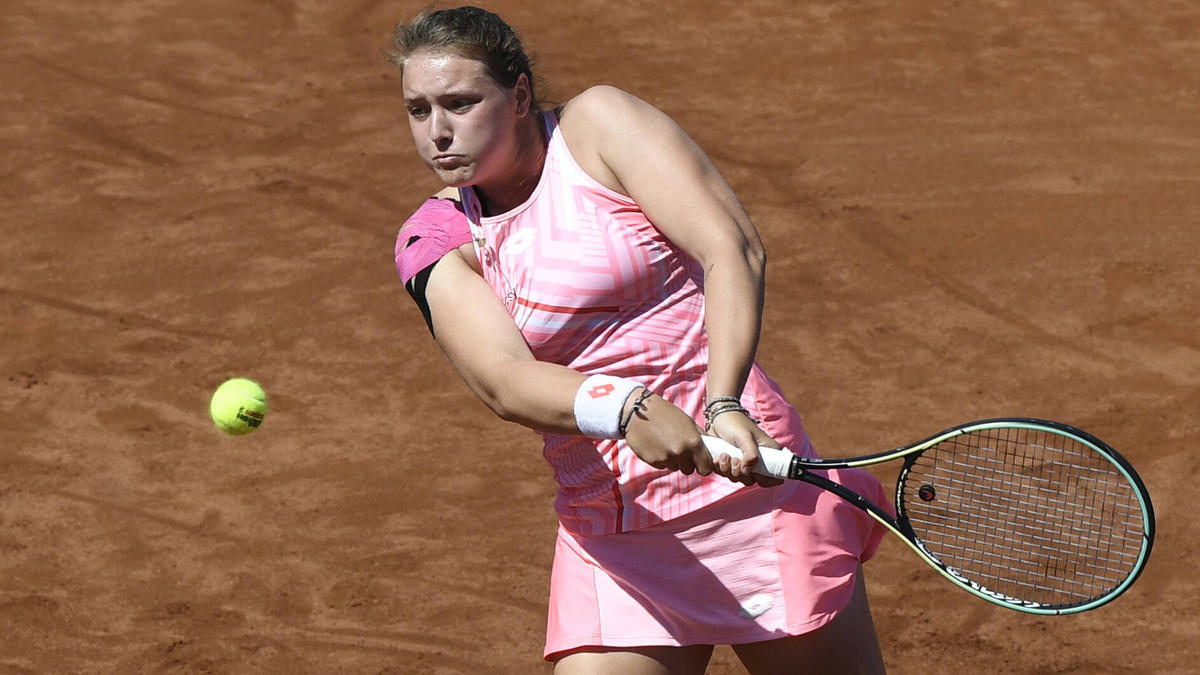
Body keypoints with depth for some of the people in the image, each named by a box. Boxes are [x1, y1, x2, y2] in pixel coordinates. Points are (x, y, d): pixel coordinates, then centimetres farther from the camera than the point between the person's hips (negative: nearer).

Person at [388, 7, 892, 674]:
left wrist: (724, 404, -29)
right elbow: (506, 382, -14)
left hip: (750, 483, -2)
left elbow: (733, 248, -13)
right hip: (610, 546, 2)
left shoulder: (597, 122, -3)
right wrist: (625, 410, -35)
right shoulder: (435, 244, 2)